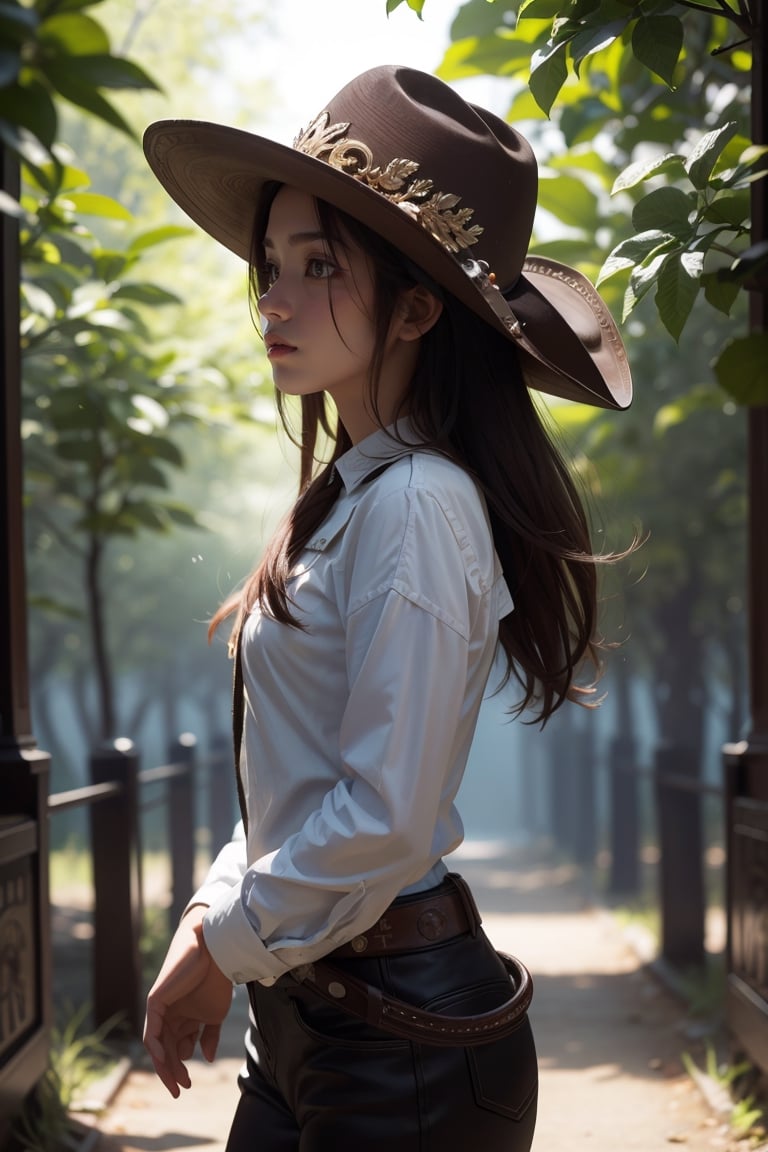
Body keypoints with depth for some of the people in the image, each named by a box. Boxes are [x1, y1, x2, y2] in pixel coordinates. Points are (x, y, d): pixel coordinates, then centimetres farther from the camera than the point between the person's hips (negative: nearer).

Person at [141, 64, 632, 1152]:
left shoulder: (416, 504, -18)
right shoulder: (349, 493, 11)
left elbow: (384, 819, -22)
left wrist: (224, 945, -10)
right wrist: (212, 919, 8)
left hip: (401, 1031, -8)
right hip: (302, 1011, 8)